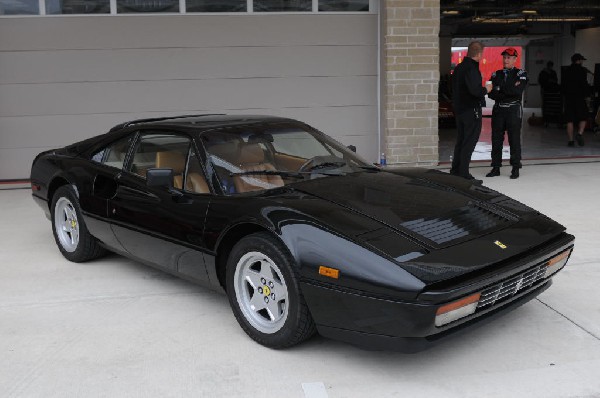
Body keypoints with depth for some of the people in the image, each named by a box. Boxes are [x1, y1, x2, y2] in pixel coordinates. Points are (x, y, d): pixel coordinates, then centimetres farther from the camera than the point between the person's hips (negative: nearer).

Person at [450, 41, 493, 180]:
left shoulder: (458, 67, 11)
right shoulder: (471, 69, -18)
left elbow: (454, 88, 18)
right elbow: (475, 90, -27)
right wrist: (486, 89, -9)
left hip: (459, 109, 9)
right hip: (471, 110, -9)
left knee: (460, 140, 17)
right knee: (469, 142, -2)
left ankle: (455, 169, 22)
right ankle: (463, 172, 0)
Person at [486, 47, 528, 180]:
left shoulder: (521, 74, 2)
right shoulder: (496, 74, 11)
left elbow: (518, 91, -14)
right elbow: (491, 94, 0)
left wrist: (500, 88, -13)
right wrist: (510, 91, -10)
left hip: (513, 110, -3)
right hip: (498, 109, 4)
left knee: (514, 139, -2)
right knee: (496, 139, 4)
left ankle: (515, 168, 4)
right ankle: (496, 167, 10)